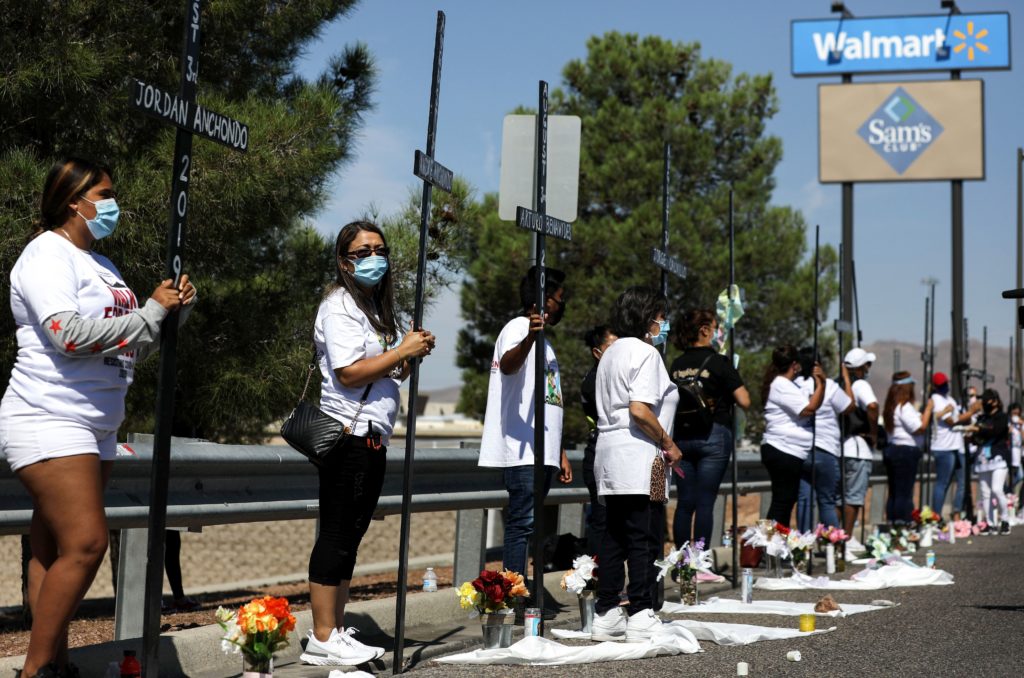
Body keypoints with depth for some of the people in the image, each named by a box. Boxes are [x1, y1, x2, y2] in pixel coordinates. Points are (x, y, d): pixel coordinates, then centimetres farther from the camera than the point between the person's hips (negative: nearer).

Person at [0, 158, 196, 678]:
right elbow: (68, 334, -21)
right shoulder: (46, 254, -7)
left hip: (96, 427, 9)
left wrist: (173, 310, 4)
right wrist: (150, 312, -15)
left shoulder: (101, 265, 20)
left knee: (54, 550, 7)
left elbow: (132, 348, 20)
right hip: (47, 421, -8)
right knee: (85, 543, -15)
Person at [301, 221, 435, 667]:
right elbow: (349, 373, -18)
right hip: (349, 435, -9)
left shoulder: (376, 307, 21)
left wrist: (413, 357, 8)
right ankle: (322, 640, -4)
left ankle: (336, 632, 15)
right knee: (337, 536, -8)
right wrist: (402, 351, -13)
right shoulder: (340, 307, -8)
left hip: (372, 438, 10)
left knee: (350, 537, 10)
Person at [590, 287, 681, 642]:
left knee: (615, 536, 10)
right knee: (643, 537, -6)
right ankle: (641, 616, -5)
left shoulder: (612, 352, 20)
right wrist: (669, 444, -8)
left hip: (610, 453, 9)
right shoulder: (645, 352, -9)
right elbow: (640, 410, -20)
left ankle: (606, 615, 12)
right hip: (637, 457, -9)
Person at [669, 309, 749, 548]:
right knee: (705, 503, -3)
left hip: (681, 436, 5)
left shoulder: (677, 364, 8)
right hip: (713, 436, -5)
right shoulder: (719, 362, -7)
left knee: (684, 502, 9)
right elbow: (744, 401, -9)